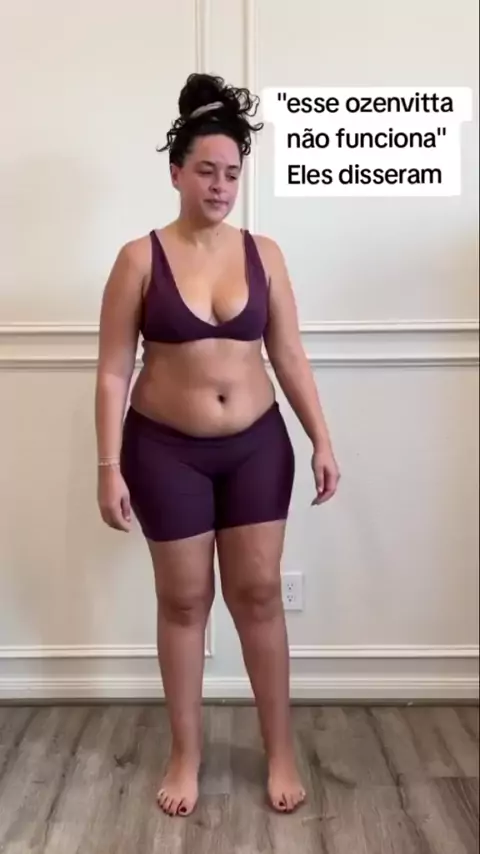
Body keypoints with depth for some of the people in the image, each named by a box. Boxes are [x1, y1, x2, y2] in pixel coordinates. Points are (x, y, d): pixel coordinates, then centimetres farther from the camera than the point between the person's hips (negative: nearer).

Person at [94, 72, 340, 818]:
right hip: (167, 450, -2)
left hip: (257, 444, 2)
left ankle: (281, 749, 26)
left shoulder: (263, 252, 1)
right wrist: (110, 466, -11)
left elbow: (289, 354, 4)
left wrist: (322, 441, -1)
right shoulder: (140, 259, -7)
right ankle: (186, 754, 28)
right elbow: (114, 371, -6)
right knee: (184, 599, 8)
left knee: (258, 593, 8)